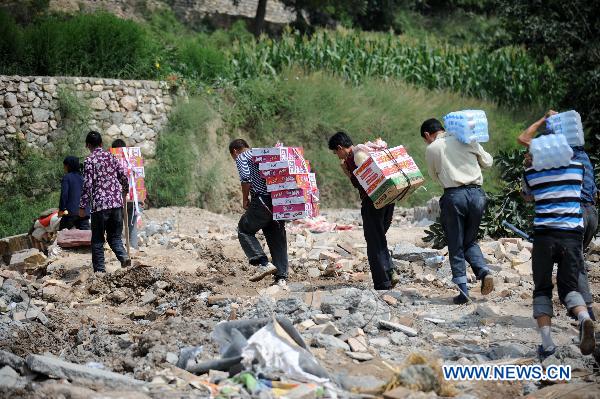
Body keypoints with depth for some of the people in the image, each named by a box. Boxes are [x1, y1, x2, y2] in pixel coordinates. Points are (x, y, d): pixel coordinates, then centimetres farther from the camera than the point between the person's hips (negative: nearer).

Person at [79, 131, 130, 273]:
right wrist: (124, 191, 33)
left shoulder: (89, 160, -4)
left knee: (97, 240, 6)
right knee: (114, 236, 13)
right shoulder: (111, 157, 11)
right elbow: (123, 177, 13)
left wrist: (82, 206, -4)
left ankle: (100, 270, 4)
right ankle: (123, 256, -13)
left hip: (99, 204, -4)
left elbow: (87, 185, -10)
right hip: (117, 202, 4)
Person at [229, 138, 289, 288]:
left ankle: (263, 263, -5)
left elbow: (246, 178, -13)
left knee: (244, 230, 10)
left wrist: (245, 199, -2)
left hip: (262, 201, -7)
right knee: (278, 240, 9)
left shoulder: (241, 158, 4)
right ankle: (281, 278, 4)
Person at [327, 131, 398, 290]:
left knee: (374, 244, 0)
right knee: (380, 239, 20)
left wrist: (345, 170, -7)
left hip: (372, 202, -8)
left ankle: (383, 283, 1)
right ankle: (390, 271, 5)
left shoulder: (351, 159, -7)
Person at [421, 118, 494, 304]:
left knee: (456, 246, 8)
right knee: (470, 241, 19)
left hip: (454, 195, -3)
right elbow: (487, 162, 17)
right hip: (477, 193, 3)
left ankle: (462, 290, 3)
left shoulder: (432, 149, 4)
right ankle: (484, 271, -4)